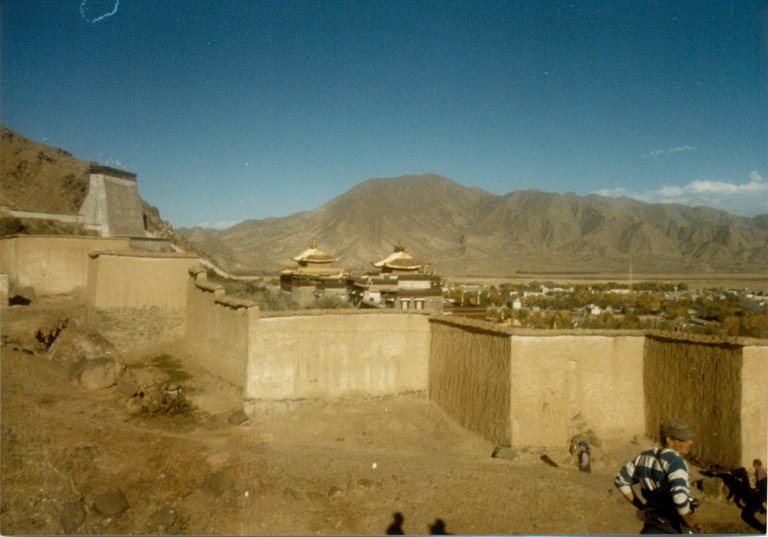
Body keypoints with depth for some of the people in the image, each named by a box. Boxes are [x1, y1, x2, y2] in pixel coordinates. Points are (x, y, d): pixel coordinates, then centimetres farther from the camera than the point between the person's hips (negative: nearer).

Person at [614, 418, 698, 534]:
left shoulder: (645, 457, 3)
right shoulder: (674, 461, -21)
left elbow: (620, 480, 10)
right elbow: (680, 497, -33)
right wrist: (690, 523, -16)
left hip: (653, 526, 7)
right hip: (675, 528, -6)